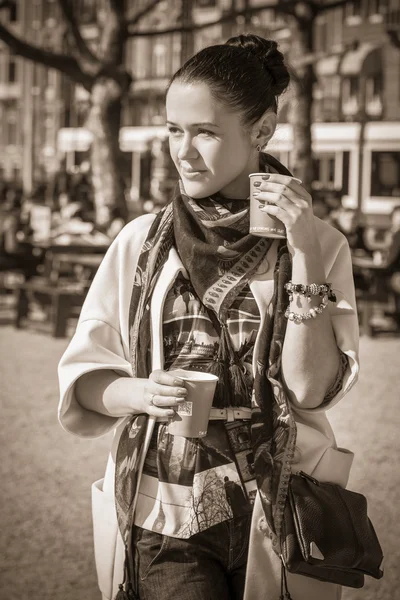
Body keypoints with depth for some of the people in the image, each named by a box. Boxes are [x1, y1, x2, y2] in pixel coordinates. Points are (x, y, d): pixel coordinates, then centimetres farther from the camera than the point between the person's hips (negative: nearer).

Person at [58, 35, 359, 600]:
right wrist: (141, 393, -14)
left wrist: (305, 256, -16)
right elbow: (83, 378, 6)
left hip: (277, 512, 0)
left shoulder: (319, 243, -1)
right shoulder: (141, 242, 2)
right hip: (162, 514, 0)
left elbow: (311, 387, -10)